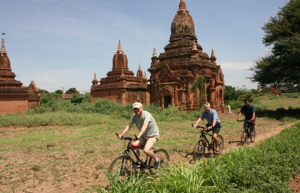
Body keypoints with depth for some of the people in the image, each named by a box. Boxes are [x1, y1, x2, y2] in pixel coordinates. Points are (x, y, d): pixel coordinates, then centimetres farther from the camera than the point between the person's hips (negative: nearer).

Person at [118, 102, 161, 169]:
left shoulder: (147, 115, -25)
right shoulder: (134, 116, -4)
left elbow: (145, 126, -40)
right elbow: (129, 125, -11)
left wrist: (138, 136, -54)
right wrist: (121, 134, -25)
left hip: (153, 135, -7)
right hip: (144, 136, 7)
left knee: (146, 150, -27)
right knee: (133, 145, -15)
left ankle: (157, 160, 3)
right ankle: (138, 162, 7)